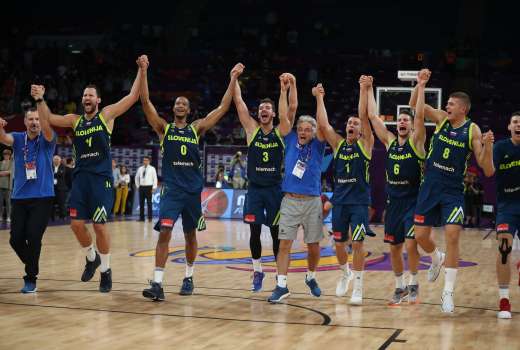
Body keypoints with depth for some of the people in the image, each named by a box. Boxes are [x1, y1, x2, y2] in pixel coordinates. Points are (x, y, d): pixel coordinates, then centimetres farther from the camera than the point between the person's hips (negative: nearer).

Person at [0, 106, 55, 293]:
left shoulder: (47, 139, -2)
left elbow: (47, 127, -25)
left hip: (42, 197, -3)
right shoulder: (18, 138, 5)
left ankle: (31, 279, 3)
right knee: (15, 239, 0)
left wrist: (39, 100, -40)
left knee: (33, 237, -12)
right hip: (19, 197, 3)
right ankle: (32, 264, 29)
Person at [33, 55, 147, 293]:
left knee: (99, 226, -6)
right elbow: (48, 118, 12)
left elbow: (133, 97, -4)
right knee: (77, 224, -1)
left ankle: (105, 270, 10)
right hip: (80, 178, 4)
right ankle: (91, 258, 25)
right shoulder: (75, 121, 12)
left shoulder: (107, 115, 2)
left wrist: (141, 71, -11)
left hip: (101, 178, -4)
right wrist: (40, 99, -2)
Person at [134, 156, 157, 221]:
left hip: (148, 187, -4)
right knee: (141, 203, 4)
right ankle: (141, 217, 9)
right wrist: (137, 186, 13)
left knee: (149, 202, -3)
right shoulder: (140, 169, 11)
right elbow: (136, 178, 21)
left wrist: (154, 188, -9)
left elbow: (155, 178, -3)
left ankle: (150, 218, 0)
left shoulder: (152, 169, -1)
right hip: (141, 187, 4)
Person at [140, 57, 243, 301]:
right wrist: (143, 71, -12)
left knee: (190, 235, 13)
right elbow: (145, 102, -5)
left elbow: (223, 108, 6)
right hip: (171, 189, -2)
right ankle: (157, 284, -17)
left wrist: (233, 79, 3)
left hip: (193, 191, 3)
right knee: (164, 233, -15)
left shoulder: (196, 129, 8)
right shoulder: (164, 128, 5)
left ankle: (189, 278, 29)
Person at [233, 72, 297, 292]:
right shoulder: (252, 130, 3)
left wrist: (291, 85, -18)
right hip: (255, 188, 1)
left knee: (276, 233, 3)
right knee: (254, 231, 2)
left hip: (274, 188, -1)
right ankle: (257, 271, 17)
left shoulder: (281, 132, 2)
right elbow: (238, 102, -2)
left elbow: (292, 108, -8)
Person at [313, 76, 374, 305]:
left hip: (359, 202, -3)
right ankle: (345, 273, 37)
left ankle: (358, 287, 0)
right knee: (339, 244, 9)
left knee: (357, 243, -9)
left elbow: (364, 116, -10)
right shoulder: (338, 144, 9)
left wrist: (365, 90, -15)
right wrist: (319, 98, -2)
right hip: (339, 201, 3)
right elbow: (323, 124, -1)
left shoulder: (365, 144, 1)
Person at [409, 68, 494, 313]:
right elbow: (414, 105, 6)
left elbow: (486, 166, -11)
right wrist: (420, 83, -8)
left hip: (453, 192, -4)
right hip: (430, 187, 4)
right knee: (420, 236, 5)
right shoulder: (441, 118, 1)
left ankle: (448, 293, -5)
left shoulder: (472, 130, -8)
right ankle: (436, 259, 40)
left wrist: (487, 145, -28)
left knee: (452, 237, -14)